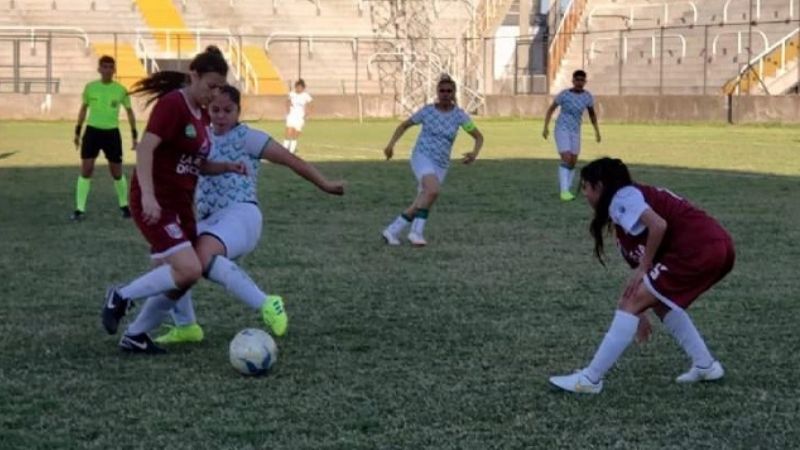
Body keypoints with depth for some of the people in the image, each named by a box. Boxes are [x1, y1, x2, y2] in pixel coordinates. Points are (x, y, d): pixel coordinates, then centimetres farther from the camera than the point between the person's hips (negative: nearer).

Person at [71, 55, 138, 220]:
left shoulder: (121, 90, -3)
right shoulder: (90, 87, -1)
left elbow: (129, 111, 8)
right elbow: (83, 109, 11)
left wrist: (134, 135, 4)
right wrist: (77, 131, 9)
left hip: (112, 132, 0)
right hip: (92, 131, 0)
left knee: (117, 172, 6)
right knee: (86, 169, -6)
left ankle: (124, 205, 27)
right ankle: (80, 209, -3)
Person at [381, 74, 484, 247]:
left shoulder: (459, 115, -2)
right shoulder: (427, 111, -3)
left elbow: (479, 137, 0)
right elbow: (404, 125, 12)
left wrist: (475, 153, -21)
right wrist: (391, 144, -2)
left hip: (440, 166, 4)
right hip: (422, 157, -4)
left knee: (420, 205, 1)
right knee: (433, 190, -31)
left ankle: (392, 231, 19)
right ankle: (416, 232, -25)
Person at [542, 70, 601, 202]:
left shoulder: (587, 96, -3)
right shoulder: (564, 94, -12)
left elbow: (592, 114, 13)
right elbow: (551, 109, -2)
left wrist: (597, 131, 13)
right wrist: (546, 127, -8)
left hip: (575, 131, 4)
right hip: (562, 129, -4)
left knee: (573, 163, 6)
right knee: (566, 159, -18)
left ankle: (567, 190, 18)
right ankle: (564, 191, -19)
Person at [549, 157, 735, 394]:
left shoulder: (622, 198, -2)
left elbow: (658, 225, -20)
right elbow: (639, 262, 30)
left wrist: (643, 268, -7)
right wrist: (639, 313, 34)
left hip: (699, 250, -10)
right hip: (718, 247, 10)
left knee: (630, 304, -4)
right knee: (661, 302, 29)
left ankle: (590, 379, -1)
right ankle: (705, 366, 28)